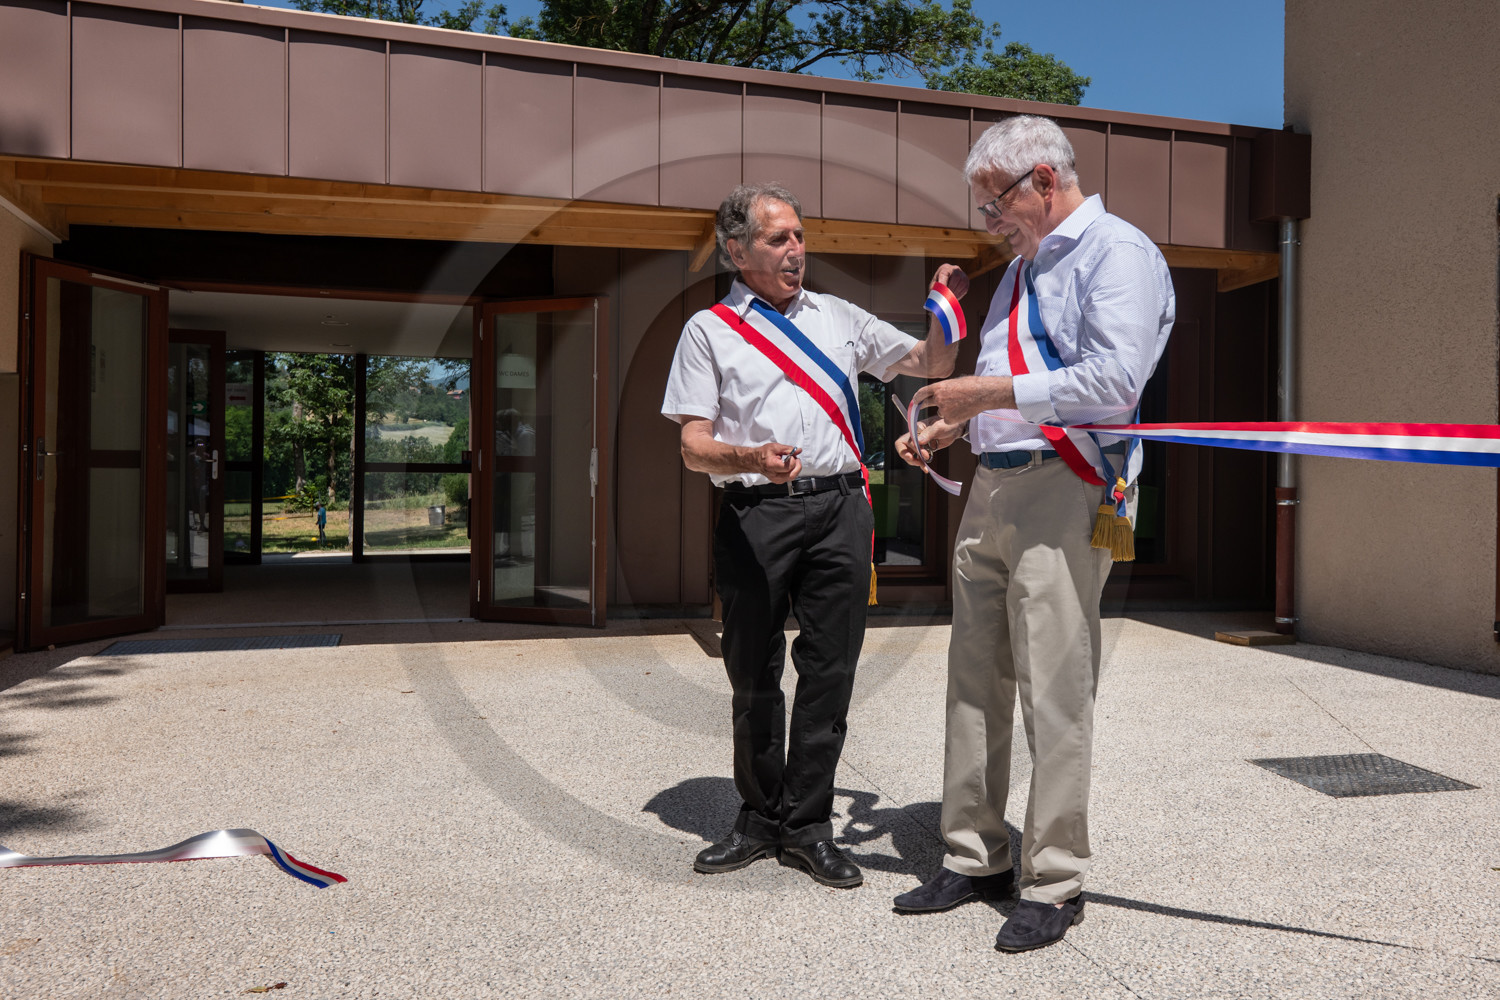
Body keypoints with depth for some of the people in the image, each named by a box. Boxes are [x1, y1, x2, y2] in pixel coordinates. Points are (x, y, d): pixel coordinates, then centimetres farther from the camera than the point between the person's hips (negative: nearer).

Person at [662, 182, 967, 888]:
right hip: (753, 513, -2)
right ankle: (759, 818, 25)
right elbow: (694, 448, 0)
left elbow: (930, 366, 23)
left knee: (829, 671, 2)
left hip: (839, 508, 2)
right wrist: (750, 459, -20)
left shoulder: (839, 317, 18)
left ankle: (808, 827, 15)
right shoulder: (709, 330, 8)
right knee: (753, 675, 7)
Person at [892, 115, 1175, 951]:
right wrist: (949, 427, 14)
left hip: (1064, 494, -9)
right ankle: (975, 858, 21)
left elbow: (1115, 381, -19)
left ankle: (1055, 883, 7)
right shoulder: (1023, 268, 25)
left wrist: (989, 392, -16)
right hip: (992, 491, 9)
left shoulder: (1118, 251, -4)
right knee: (976, 685, 10)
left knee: (1054, 695, -6)